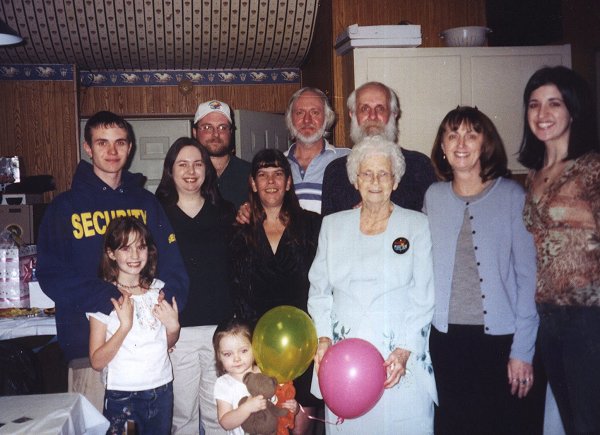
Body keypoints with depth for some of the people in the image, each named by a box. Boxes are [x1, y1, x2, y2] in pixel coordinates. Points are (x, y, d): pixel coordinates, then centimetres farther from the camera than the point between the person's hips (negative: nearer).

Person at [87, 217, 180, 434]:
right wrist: (125, 326, -23)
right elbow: (96, 361, -12)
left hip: (161, 390, 4)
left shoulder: (159, 290, 2)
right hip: (121, 394, -3)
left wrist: (173, 326, -6)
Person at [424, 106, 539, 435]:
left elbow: (527, 275, -5)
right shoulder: (433, 196, 6)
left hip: (499, 335, -2)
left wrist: (523, 350, -8)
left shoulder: (512, 195, -3)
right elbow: (425, 269, 10)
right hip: (445, 335, 3)